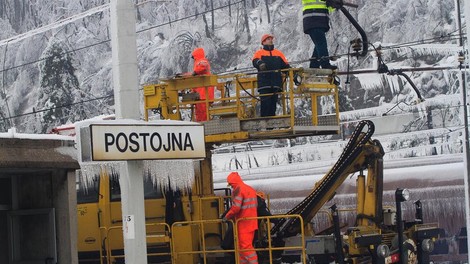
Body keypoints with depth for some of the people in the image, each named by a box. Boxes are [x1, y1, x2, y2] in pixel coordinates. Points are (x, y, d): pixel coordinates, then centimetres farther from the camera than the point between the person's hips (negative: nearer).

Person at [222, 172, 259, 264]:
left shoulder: (238, 190, -15)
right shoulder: (251, 189, 13)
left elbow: (236, 207, -23)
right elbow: (255, 205, 19)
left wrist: (227, 217, -8)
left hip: (243, 224, -9)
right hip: (252, 223, 9)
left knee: (246, 246, -7)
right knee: (242, 246, 16)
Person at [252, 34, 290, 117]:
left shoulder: (278, 53, 21)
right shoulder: (259, 53, 10)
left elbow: (286, 66, 19)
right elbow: (255, 61, -12)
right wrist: (260, 63, -35)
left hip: (276, 84, 4)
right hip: (264, 83, -4)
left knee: (273, 103, 4)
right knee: (265, 103, -11)